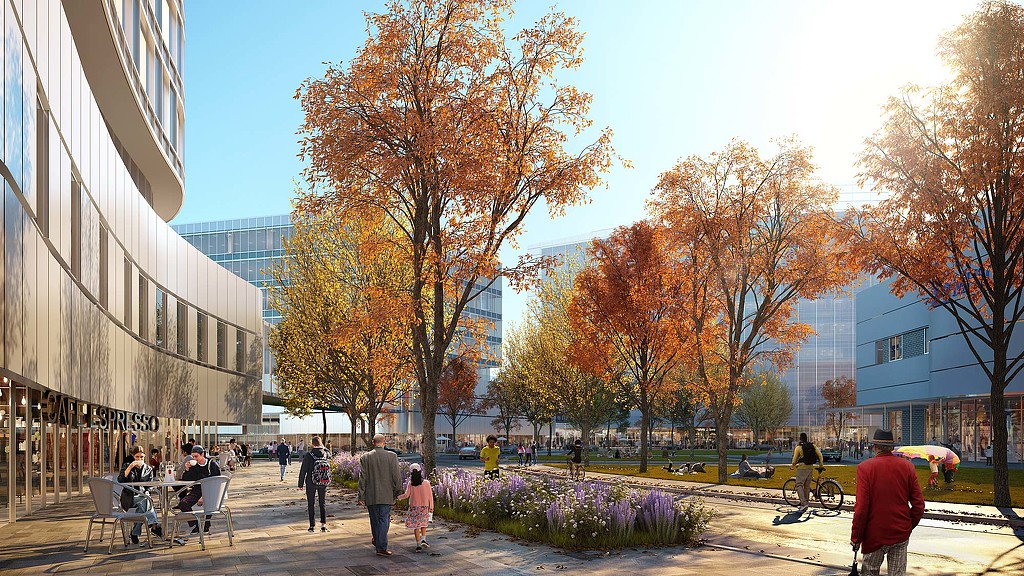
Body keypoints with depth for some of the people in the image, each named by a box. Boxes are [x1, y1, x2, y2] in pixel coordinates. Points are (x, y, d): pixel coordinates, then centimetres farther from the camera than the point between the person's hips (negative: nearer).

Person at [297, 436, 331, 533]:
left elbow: (303, 470, -11)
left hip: (311, 483, -3)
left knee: (310, 504, 9)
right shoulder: (326, 454, -6)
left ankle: (312, 525, 10)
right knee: (322, 504, 13)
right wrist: (322, 447, 15)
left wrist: (300, 483, -3)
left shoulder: (308, 455, -15)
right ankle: (323, 524, 6)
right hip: (323, 483, 3)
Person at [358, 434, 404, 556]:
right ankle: (381, 547, -4)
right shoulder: (392, 456, -6)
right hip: (386, 495, -2)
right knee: (384, 520, 0)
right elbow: (397, 476, -6)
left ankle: (377, 542, 29)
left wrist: (361, 496, 2)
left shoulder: (365, 457, -1)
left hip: (370, 496, 2)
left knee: (375, 521, 16)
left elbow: (362, 478, -1)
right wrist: (397, 492, 6)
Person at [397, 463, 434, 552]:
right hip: (424, 507, 1)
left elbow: (406, 495, -11)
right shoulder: (426, 483, -6)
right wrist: (431, 507, 5)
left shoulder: (410, 484, -8)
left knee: (416, 526, 6)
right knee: (423, 524, 20)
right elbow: (430, 496, -3)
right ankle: (423, 539, 1)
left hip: (414, 507, -1)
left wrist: (399, 497, 9)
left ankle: (418, 544, 3)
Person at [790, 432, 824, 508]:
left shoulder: (798, 447, -9)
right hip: (810, 468, 5)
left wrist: (792, 465, 14)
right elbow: (820, 455, 3)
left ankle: (803, 503, -18)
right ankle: (805, 503, 20)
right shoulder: (813, 446, 5)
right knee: (807, 486, 14)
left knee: (799, 485, -3)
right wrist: (821, 464, 16)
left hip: (802, 468, -5)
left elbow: (795, 459, -5)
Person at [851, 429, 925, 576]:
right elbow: (919, 505, 0)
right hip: (901, 534, 3)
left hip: (875, 534, -3)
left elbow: (861, 508, -15)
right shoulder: (907, 466, -2)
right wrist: (909, 526, 16)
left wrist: (856, 537, -6)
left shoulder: (865, 467, -13)